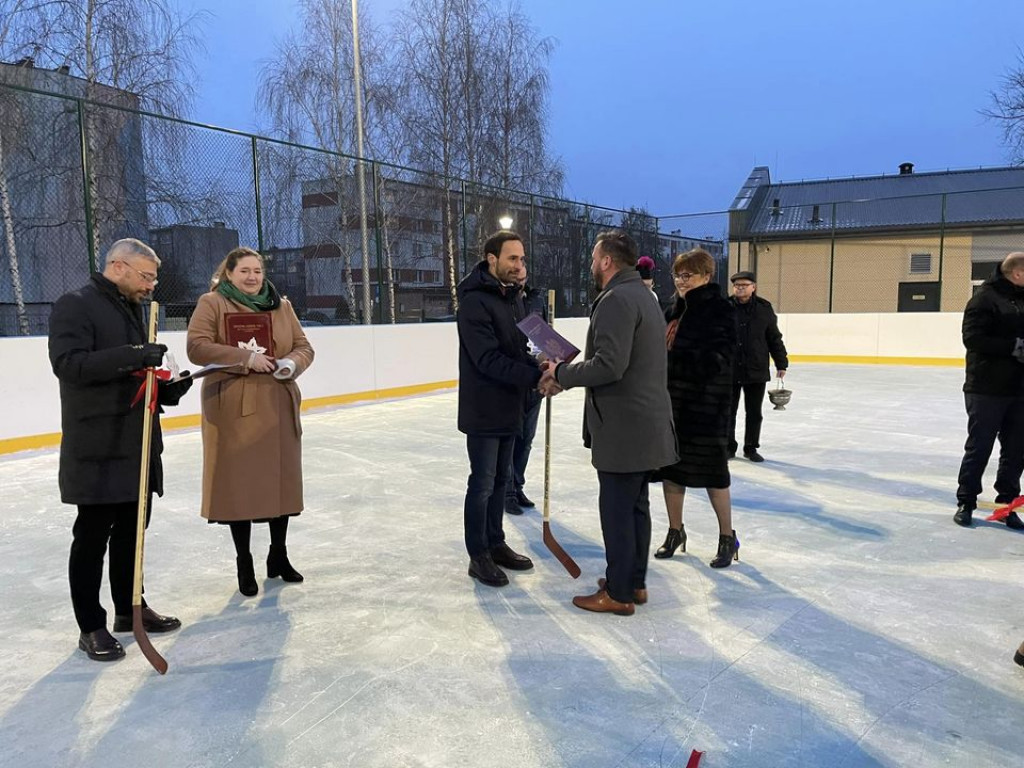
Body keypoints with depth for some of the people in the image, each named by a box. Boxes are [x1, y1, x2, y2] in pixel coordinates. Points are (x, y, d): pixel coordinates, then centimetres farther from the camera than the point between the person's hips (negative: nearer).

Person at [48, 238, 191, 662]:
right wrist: (131, 356, -29)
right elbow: (68, 363, -21)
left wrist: (170, 388, 4)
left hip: (139, 444, 8)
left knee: (132, 528, 16)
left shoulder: (136, 309, 17)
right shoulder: (75, 306, -8)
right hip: (97, 449, -8)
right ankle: (91, 626, 14)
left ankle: (130, 608, 30)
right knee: (93, 535, 2)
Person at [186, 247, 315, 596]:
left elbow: (304, 347, 13)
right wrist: (245, 358, -20)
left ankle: (278, 555, 29)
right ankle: (244, 562, 19)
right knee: (238, 483, 2)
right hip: (233, 409, -4)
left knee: (281, 479, 10)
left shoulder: (281, 305, 13)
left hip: (278, 406, 4)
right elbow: (197, 347, -12)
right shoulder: (212, 303, -1)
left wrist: (292, 363, -10)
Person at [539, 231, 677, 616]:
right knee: (636, 505, 17)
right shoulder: (643, 295, 17)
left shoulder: (616, 299, -16)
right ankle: (635, 582, 29)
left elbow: (608, 366, -25)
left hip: (623, 427, -10)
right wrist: (569, 374, 10)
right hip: (646, 424, 10)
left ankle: (618, 593, 11)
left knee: (616, 509, 0)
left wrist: (561, 373, -11)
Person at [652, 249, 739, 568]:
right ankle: (675, 531, 28)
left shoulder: (719, 309, -9)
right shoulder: (674, 310, 11)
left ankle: (727, 537, 20)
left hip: (706, 401, -6)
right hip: (671, 400, 7)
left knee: (712, 470, 2)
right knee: (670, 466, 11)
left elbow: (722, 354, -18)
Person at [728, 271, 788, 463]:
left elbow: (774, 338, 6)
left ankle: (751, 448, 24)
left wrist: (781, 363, 5)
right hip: (728, 371, -1)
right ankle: (729, 446, 23)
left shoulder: (764, 308, 1)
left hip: (757, 371, 1)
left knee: (754, 413, 10)